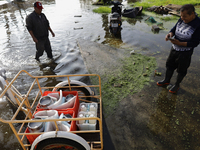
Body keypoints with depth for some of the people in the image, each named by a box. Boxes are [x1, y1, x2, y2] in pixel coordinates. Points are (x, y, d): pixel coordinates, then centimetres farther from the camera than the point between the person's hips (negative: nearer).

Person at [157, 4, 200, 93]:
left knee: (181, 70, 13)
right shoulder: (181, 19, -7)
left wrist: (179, 43, -30)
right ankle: (166, 80, 41)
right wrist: (170, 34, -18)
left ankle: (177, 85, 35)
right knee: (169, 65, 19)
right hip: (174, 48, 6)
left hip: (185, 52, -6)